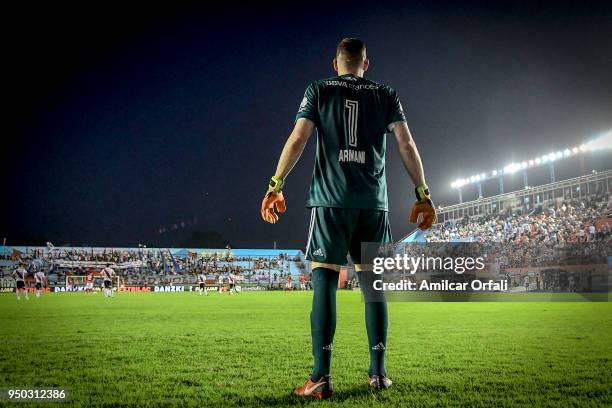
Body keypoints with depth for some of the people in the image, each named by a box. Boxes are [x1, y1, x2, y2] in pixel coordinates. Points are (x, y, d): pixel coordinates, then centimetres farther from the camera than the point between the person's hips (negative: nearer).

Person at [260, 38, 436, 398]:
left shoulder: (320, 90, 10)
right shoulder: (386, 95, 14)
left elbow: (298, 138, -2)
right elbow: (407, 145, 6)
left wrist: (276, 185, 0)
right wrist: (423, 194, 8)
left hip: (331, 200, -2)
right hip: (374, 202, 2)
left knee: (324, 282, -5)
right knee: (373, 284, 8)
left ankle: (321, 378, -11)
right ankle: (378, 372, 11)